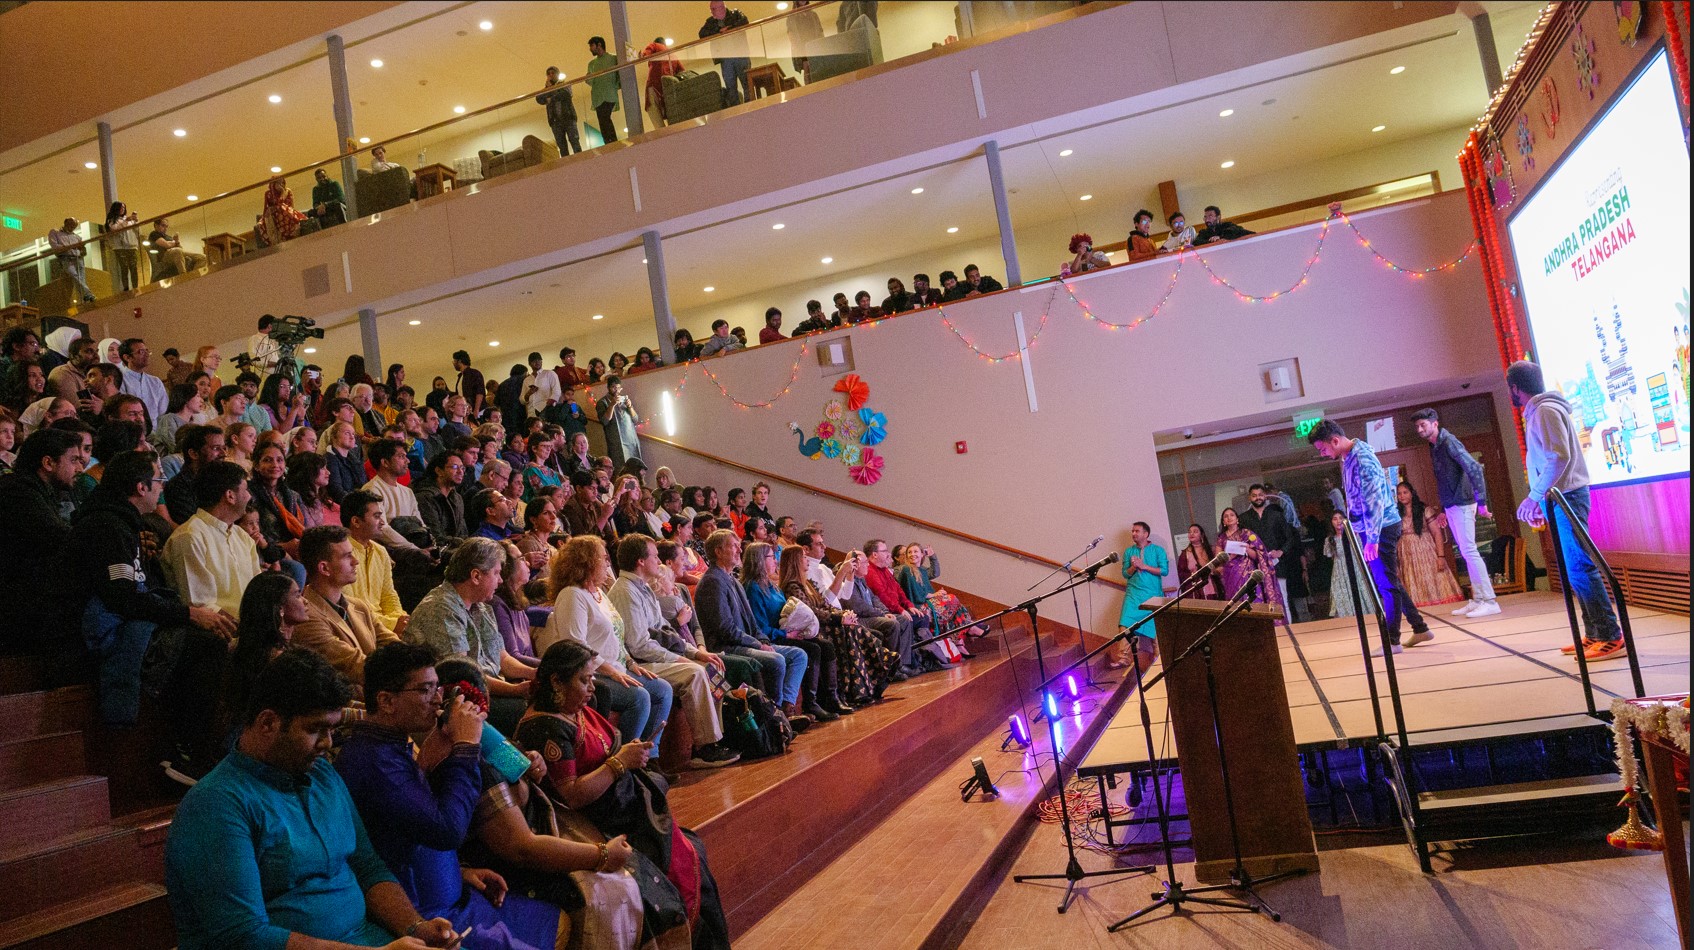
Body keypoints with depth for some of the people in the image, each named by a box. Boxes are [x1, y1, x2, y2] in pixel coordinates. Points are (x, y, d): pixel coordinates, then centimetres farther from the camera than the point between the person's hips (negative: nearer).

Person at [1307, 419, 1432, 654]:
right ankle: (1420, 628, 25)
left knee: (1387, 585, -2)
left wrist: (1371, 539, -25)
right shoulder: (1349, 457, 10)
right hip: (1373, 529, 10)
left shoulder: (1362, 458, -20)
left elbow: (1374, 501, -24)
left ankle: (1392, 641, 5)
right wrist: (1366, 536, 21)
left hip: (1382, 528, -10)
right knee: (1387, 583, 15)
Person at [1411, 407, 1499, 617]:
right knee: (1466, 553, 10)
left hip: (1462, 504, -9)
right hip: (1451, 506, 9)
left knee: (1469, 551, -10)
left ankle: (1490, 601, -6)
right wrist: (1443, 510, 20)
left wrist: (1481, 502, -21)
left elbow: (1474, 469, -18)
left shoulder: (1449, 442, -12)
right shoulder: (1434, 447, 14)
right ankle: (1478, 599, 15)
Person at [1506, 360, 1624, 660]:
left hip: (1565, 497, -10)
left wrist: (1534, 496, -23)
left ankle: (1611, 638, -8)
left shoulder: (1545, 411, -12)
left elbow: (1559, 457, -23)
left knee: (1580, 568, -10)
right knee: (1575, 569, 12)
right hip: (1558, 499, 10)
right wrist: (1540, 501, 20)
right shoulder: (1536, 412, 17)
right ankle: (1594, 634, 17)